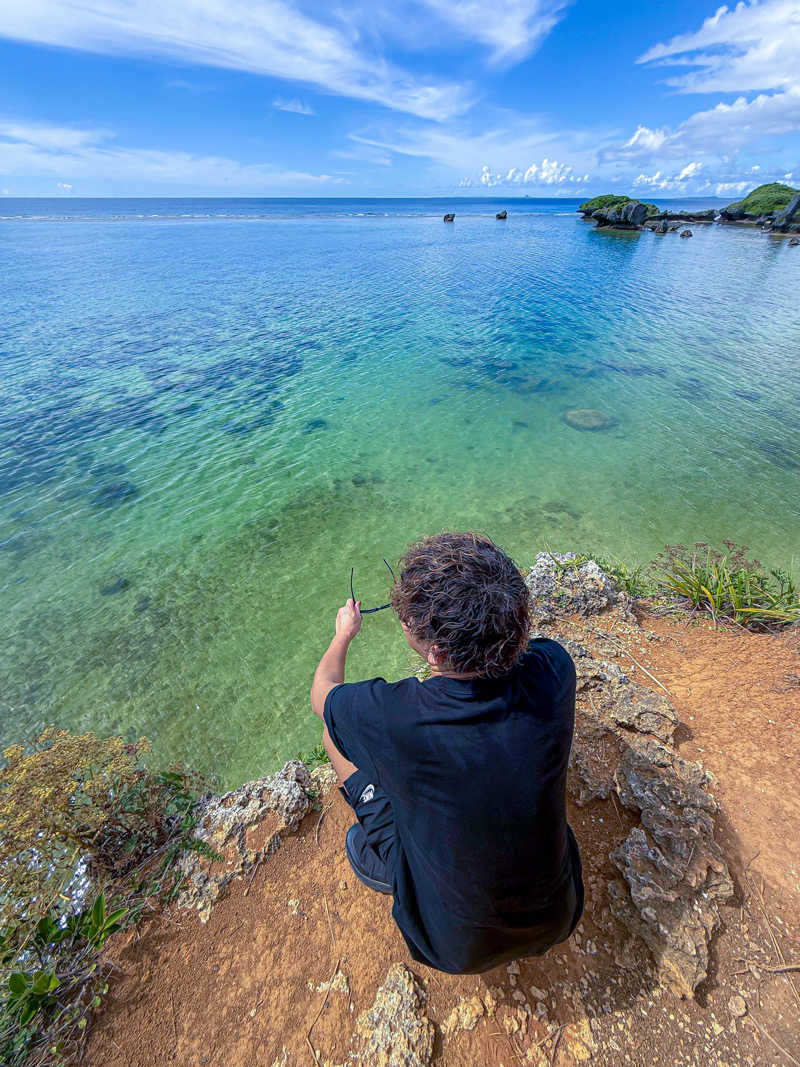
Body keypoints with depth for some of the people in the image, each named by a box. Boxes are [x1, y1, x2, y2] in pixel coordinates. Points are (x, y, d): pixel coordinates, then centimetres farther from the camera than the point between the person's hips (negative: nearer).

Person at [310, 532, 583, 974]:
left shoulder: (390, 716, -36)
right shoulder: (554, 669, -27)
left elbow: (321, 692, -11)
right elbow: (505, 633, -1)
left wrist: (344, 633, 7)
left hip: (455, 945, -3)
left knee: (335, 734, 5)